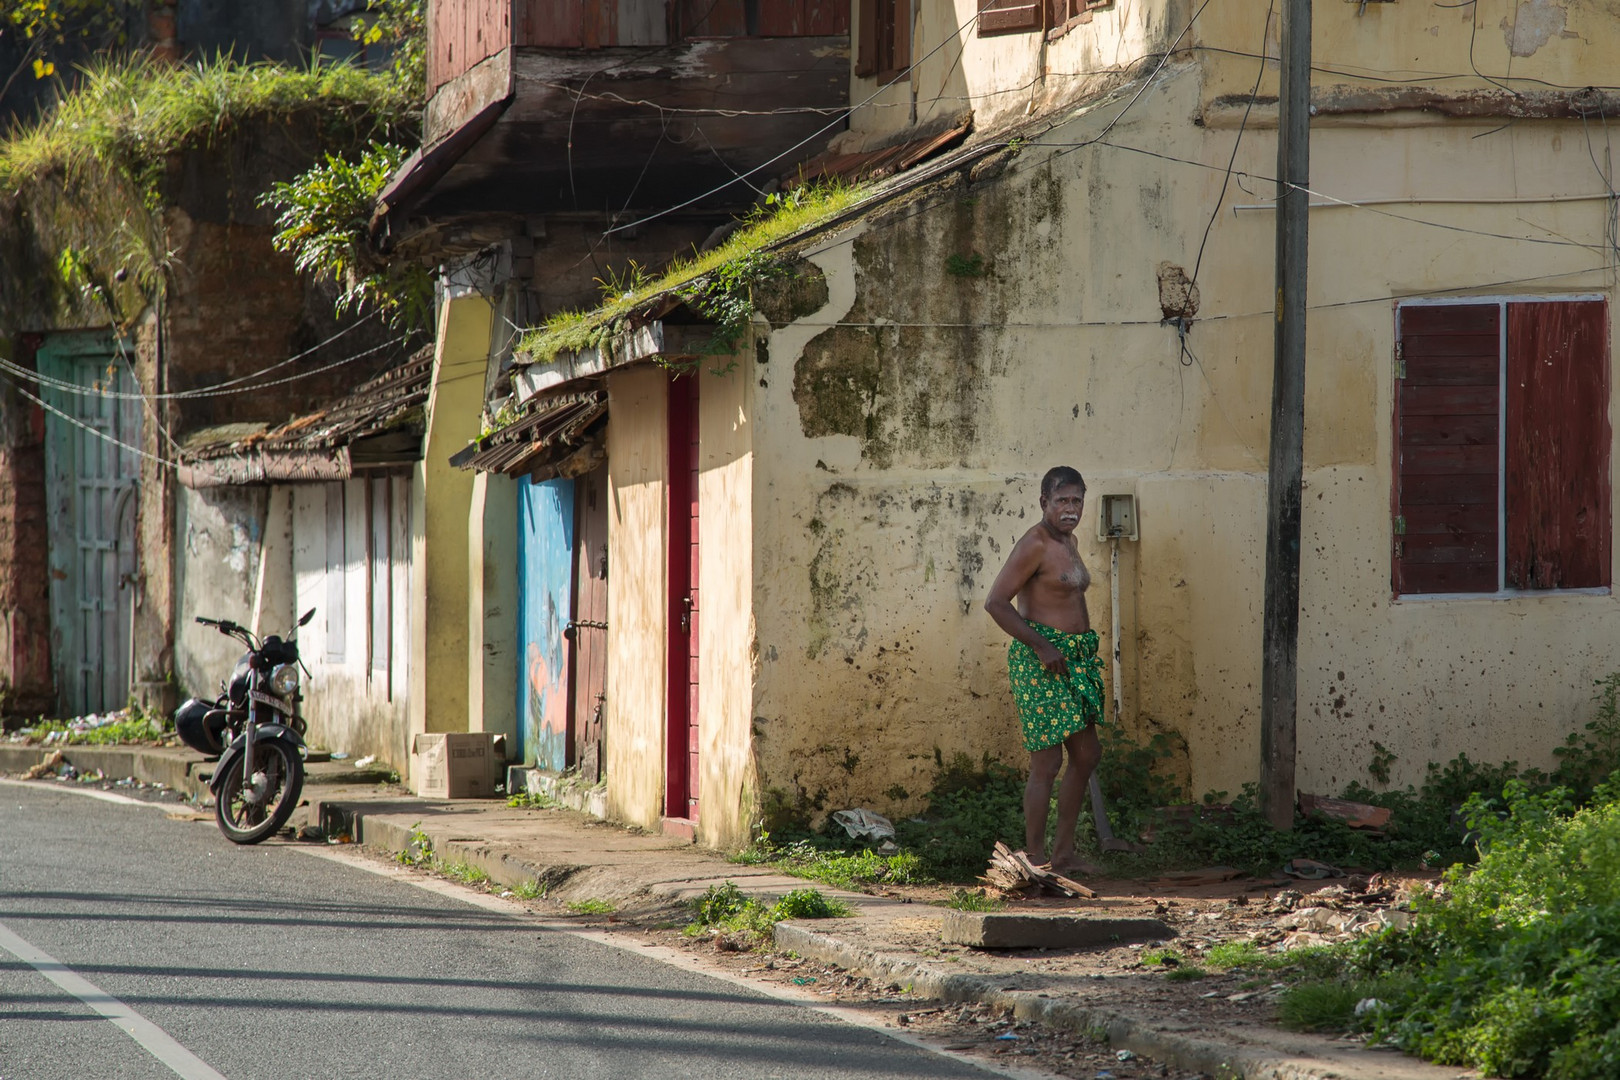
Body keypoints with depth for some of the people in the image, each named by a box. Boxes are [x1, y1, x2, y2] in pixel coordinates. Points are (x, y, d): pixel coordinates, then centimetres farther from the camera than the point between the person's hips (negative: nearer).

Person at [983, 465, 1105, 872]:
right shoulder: (1034, 545, -13)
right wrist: (1041, 646, -20)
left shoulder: (1068, 542, 16)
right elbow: (996, 603, -19)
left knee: (1086, 754, 15)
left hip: (1074, 657, 10)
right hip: (1041, 659, -10)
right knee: (1046, 763, -8)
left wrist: (1086, 653, 18)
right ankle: (1034, 859, -1)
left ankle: (1063, 852, 23)